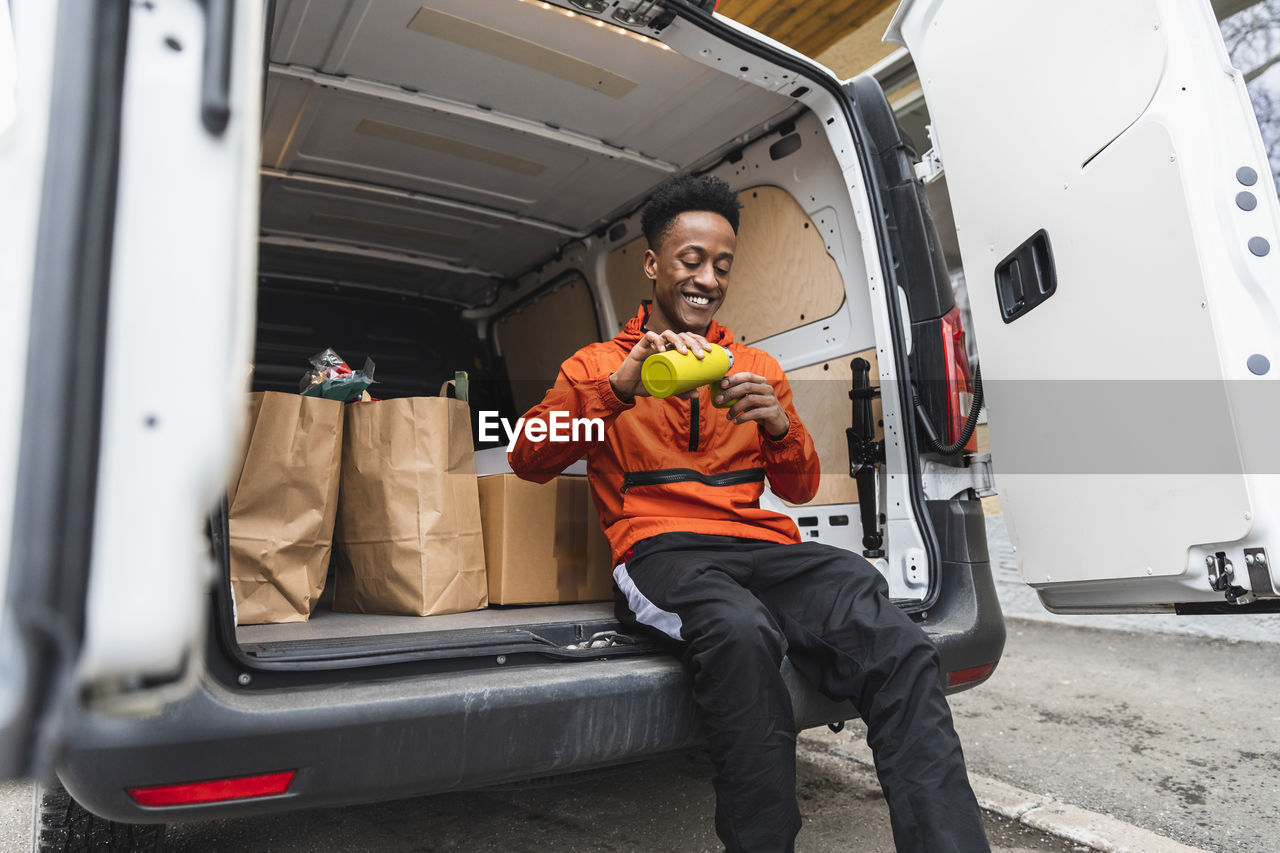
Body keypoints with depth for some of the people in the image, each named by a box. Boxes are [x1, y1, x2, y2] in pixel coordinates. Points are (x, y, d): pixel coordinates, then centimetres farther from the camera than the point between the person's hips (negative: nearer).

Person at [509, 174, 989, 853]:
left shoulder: (756, 368, 25)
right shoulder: (598, 365, 16)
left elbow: (800, 489, 22)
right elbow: (528, 460, 0)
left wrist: (779, 425, -1)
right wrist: (621, 384, -14)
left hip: (763, 544, 3)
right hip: (663, 550, -3)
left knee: (898, 651, -29)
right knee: (741, 631, -39)